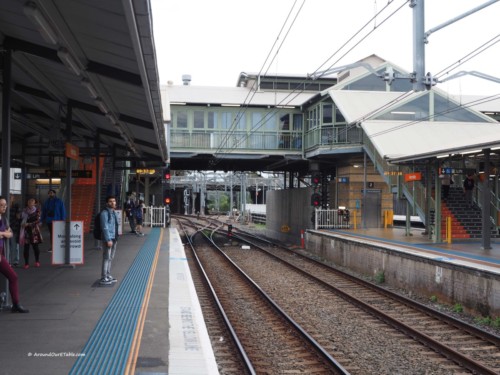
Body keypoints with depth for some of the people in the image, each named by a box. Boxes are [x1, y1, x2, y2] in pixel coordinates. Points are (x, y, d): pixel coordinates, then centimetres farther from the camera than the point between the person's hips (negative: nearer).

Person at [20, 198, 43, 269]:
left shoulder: (37, 210, -3)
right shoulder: (24, 211, 7)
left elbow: (38, 221, -11)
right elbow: (22, 219, 17)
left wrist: (28, 224, -17)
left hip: (34, 231, -2)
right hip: (26, 231, 2)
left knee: (35, 246, 3)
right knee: (26, 247, 0)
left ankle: (37, 261, 21)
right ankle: (26, 263, 6)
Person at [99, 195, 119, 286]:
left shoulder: (113, 212, 14)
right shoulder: (104, 213, -12)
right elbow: (105, 227, -16)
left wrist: (116, 238, 16)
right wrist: (108, 240, -19)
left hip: (114, 238, 8)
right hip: (108, 239, -8)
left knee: (110, 258, 13)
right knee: (106, 258, -7)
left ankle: (108, 276, 21)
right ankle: (103, 278, -3)